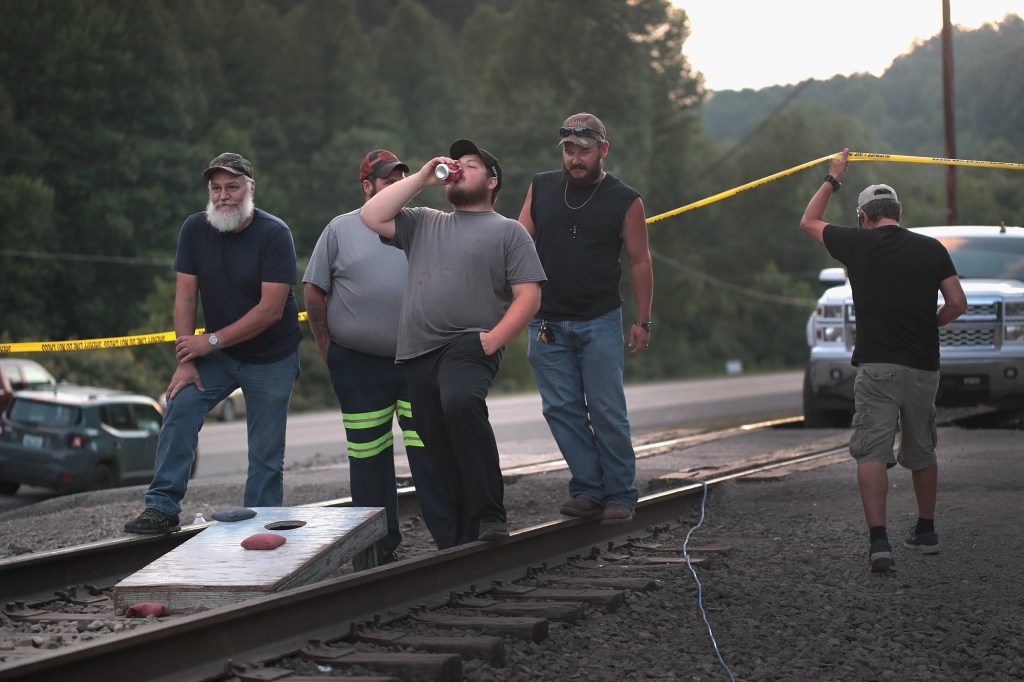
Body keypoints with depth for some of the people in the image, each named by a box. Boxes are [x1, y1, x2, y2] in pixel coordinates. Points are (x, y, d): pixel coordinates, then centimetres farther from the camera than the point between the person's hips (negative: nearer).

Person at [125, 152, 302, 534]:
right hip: (216, 352, 3)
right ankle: (162, 508, -13)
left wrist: (211, 340, -21)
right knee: (181, 407, -16)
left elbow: (271, 309, -21)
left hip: (271, 359, -3)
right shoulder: (195, 229, -4)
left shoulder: (273, 234, -17)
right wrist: (186, 360, -12)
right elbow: (185, 297, -4)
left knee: (266, 452, -2)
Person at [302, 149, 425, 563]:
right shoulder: (340, 230, 5)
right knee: (369, 457, 4)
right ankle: (381, 548, 12)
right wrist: (328, 349, 3)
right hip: (360, 365, 0)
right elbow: (313, 291, 6)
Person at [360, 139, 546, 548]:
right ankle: (454, 547, 9)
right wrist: (421, 178, 12)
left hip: (469, 347, -5)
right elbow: (371, 217, 13)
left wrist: (494, 338, -12)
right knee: (436, 461, 2)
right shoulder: (423, 223, 26)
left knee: (461, 403, -36)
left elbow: (528, 296, 2)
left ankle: (490, 516, -31)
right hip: (417, 354, 5)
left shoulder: (508, 231, 11)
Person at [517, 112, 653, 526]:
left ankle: (620, 495, 2)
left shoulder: (624, 201, 0)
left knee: (607, 410, -5)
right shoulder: (541, 188, 8)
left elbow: (639, 262, 3)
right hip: (547, 321, 3)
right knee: (560, 408, 1)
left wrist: (643, 321, -1)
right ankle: (589, 488, 8)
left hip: (600, 321, -3)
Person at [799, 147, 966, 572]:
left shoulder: (857, 244, 1)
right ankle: (925, 532, 32)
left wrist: (832, 178, 28)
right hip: (924, 366, 3)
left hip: (876, 365, -3)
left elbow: (809, 222, 18)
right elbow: (957, 304, 3)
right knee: (921, 453, 19)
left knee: (872, 452, -7)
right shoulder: (932, 249, 6)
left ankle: (878, 540, -22)